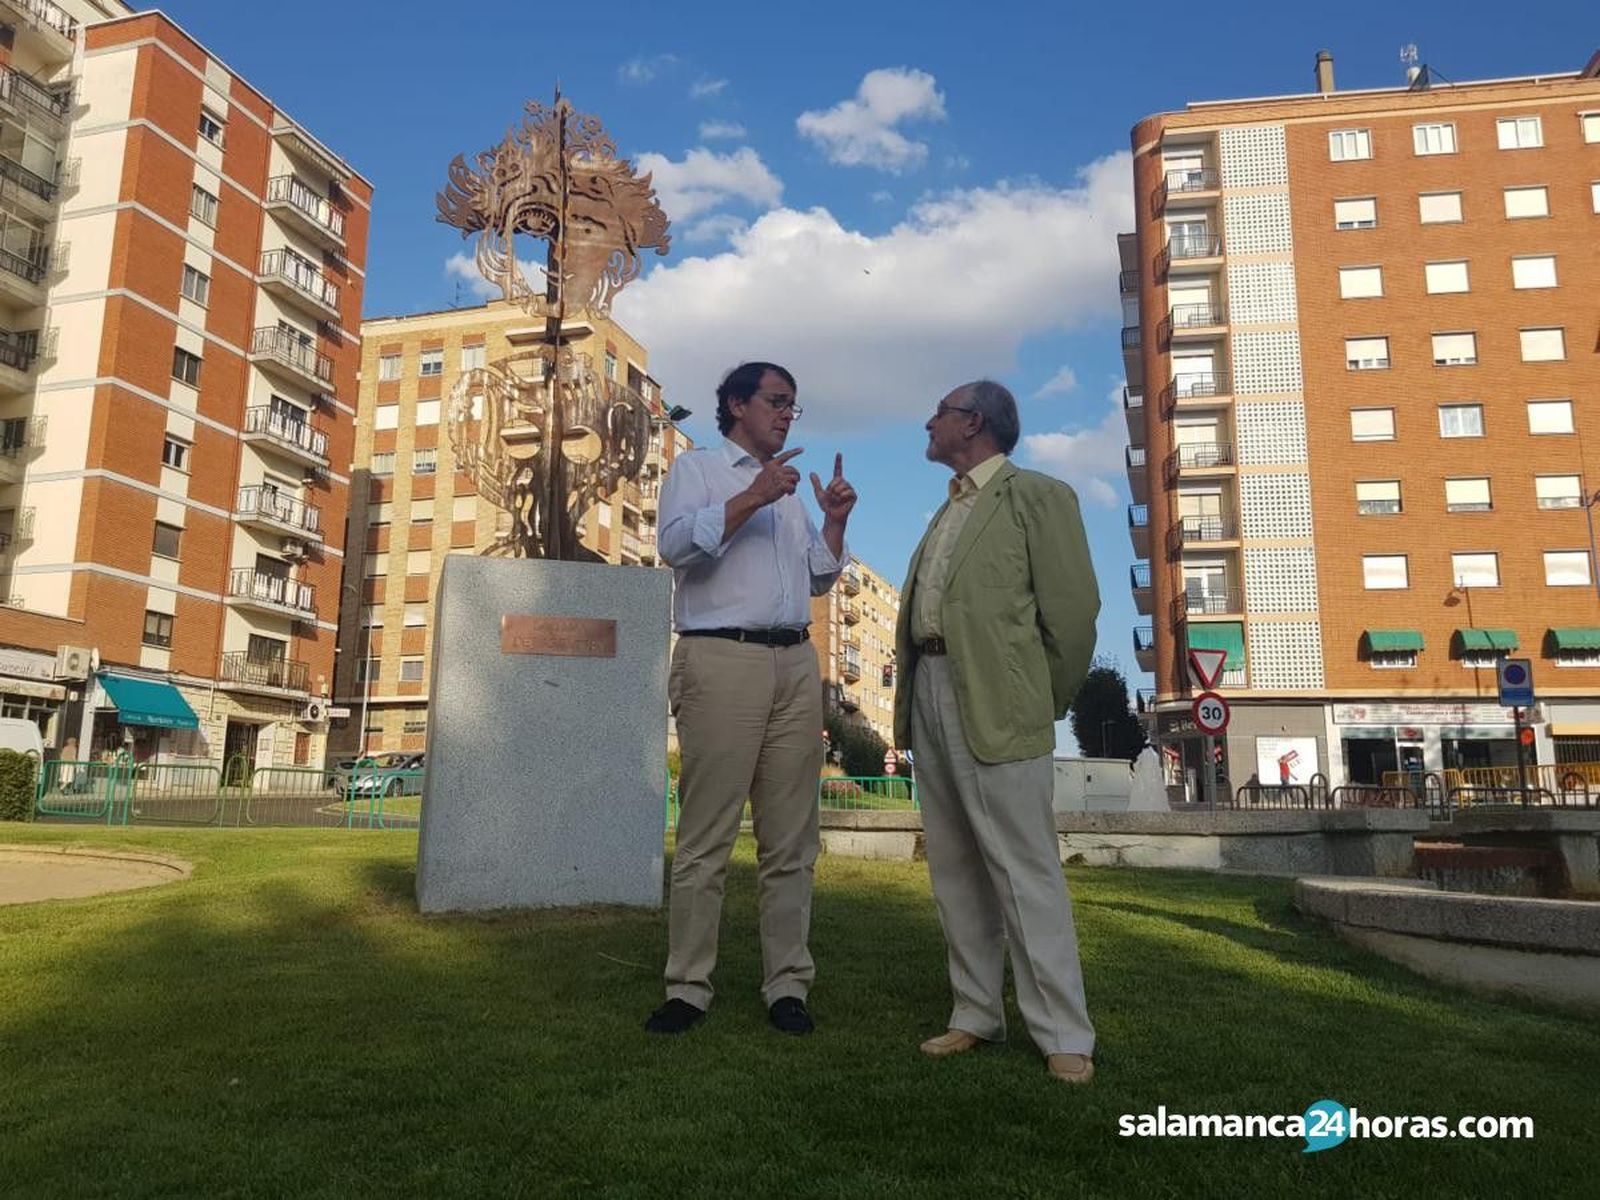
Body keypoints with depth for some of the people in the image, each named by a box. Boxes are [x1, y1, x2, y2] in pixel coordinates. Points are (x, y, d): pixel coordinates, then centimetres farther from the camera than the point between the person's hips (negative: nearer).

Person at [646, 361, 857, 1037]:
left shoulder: (789, 489, 27)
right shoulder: (696, 468, 9)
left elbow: (819, 581, 23)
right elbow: (676, 544, -9)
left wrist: (835, 522, 9)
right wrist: (750, 498, -13)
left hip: (796, 663, 6)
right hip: (721, 659, -6)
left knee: (791, 838, 4)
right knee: (706, 835, -4)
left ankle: (787, 985, 10)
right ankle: (687, 989, 3)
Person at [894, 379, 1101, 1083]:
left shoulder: (1038, 496, -1)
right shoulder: (948, 511, 21)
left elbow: (1073, 606, -5)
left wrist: (1049, 702, 1)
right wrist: (912, 700, 11)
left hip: (994, 707, -8)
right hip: (928, 695, 8)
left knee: (1024, 871, -5)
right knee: (955, 872, 11)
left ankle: (1063, 1036, 4)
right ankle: (976, 1016, 21)